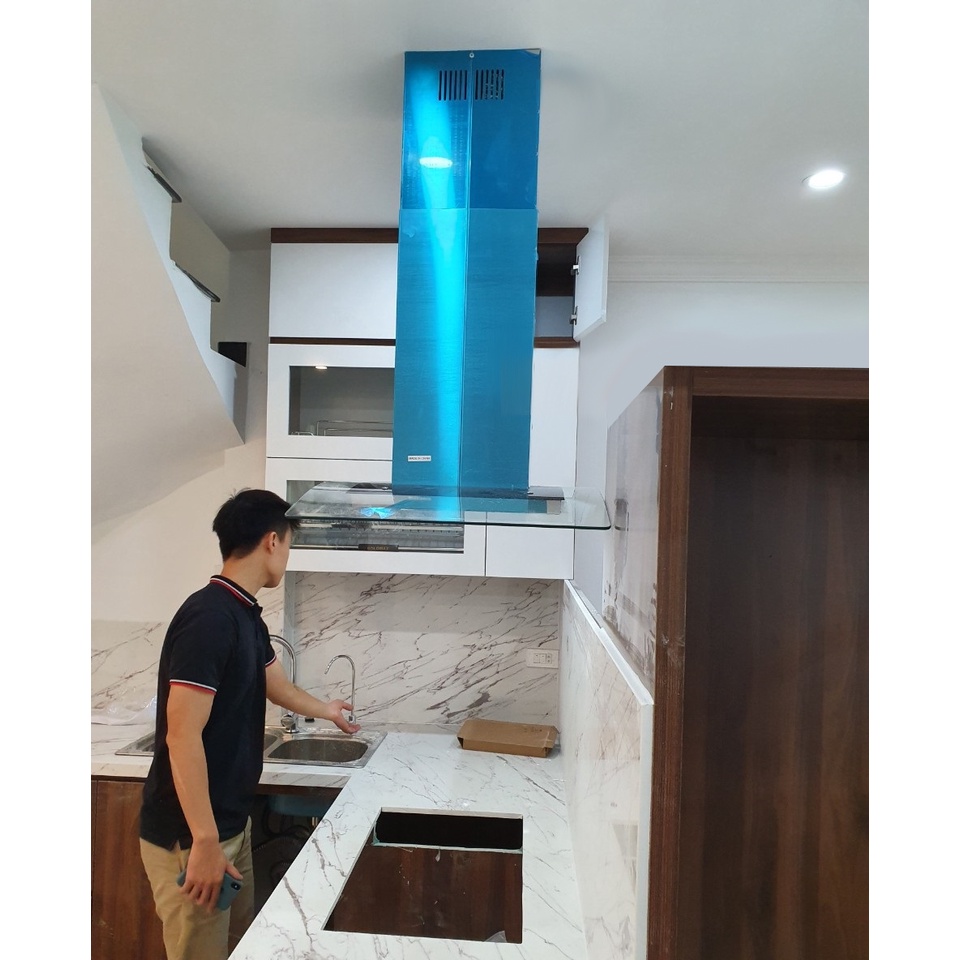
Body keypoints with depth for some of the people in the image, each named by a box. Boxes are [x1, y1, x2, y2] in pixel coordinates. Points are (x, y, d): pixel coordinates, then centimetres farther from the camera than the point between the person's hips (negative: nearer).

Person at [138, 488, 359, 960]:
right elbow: (182, 736, -25)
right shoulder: (208, 617, -24)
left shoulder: (247, 617, 6)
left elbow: (277, 686, 24)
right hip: (189, 836, -9)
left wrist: (325, 710, 40)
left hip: (232, 822, 9)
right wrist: (204, 842, -23)